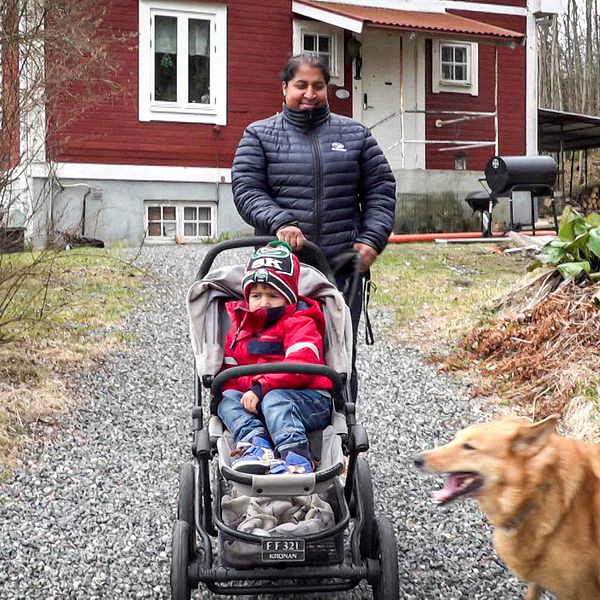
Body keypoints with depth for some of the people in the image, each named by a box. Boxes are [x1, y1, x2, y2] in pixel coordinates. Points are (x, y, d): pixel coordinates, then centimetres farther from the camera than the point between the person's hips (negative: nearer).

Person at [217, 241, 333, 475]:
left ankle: (296, 458, -47)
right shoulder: (239, 326, 16)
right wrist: (248, 389, -6)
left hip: (309, 399, -6)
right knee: (227, 399, -18)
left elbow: (301, 364, -21)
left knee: (274, 399, -35)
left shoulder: (299, 323, -3)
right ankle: (257, 444, -38)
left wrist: (260, 388, -26)